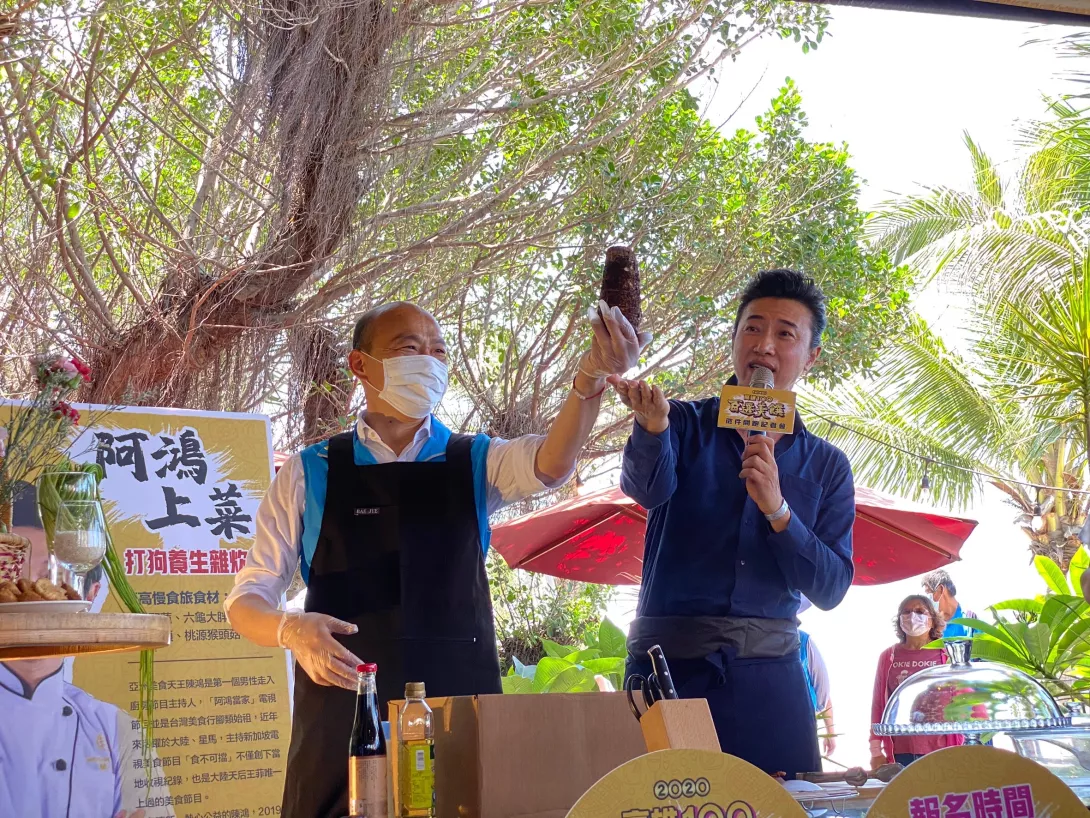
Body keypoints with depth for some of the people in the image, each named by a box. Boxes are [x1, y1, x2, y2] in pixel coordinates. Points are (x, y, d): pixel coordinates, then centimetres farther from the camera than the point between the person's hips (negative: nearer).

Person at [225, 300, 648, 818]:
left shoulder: (474, 463, 8)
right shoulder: (308, 475, 6)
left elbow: (550, 463, -14)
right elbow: (246, 599, 7)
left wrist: (591, 378, -33)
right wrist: (292, 630, -17)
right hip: (345, 723, 0)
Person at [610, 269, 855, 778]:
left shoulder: (826, 466, 10)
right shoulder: (686, 425, 3)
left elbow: (831, 588, 1)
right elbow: (648, 488, -19)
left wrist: (777, 510, -13)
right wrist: (653, 427, -40)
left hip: (768, 676, 2)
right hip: (668, 664, -2)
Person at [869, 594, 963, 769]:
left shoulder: (947, 655, 3)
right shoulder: (888, 656, 8)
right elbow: (878, 704, 9)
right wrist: (876, 750, 6)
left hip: (941, 753, -1)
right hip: (901, 753, 1)